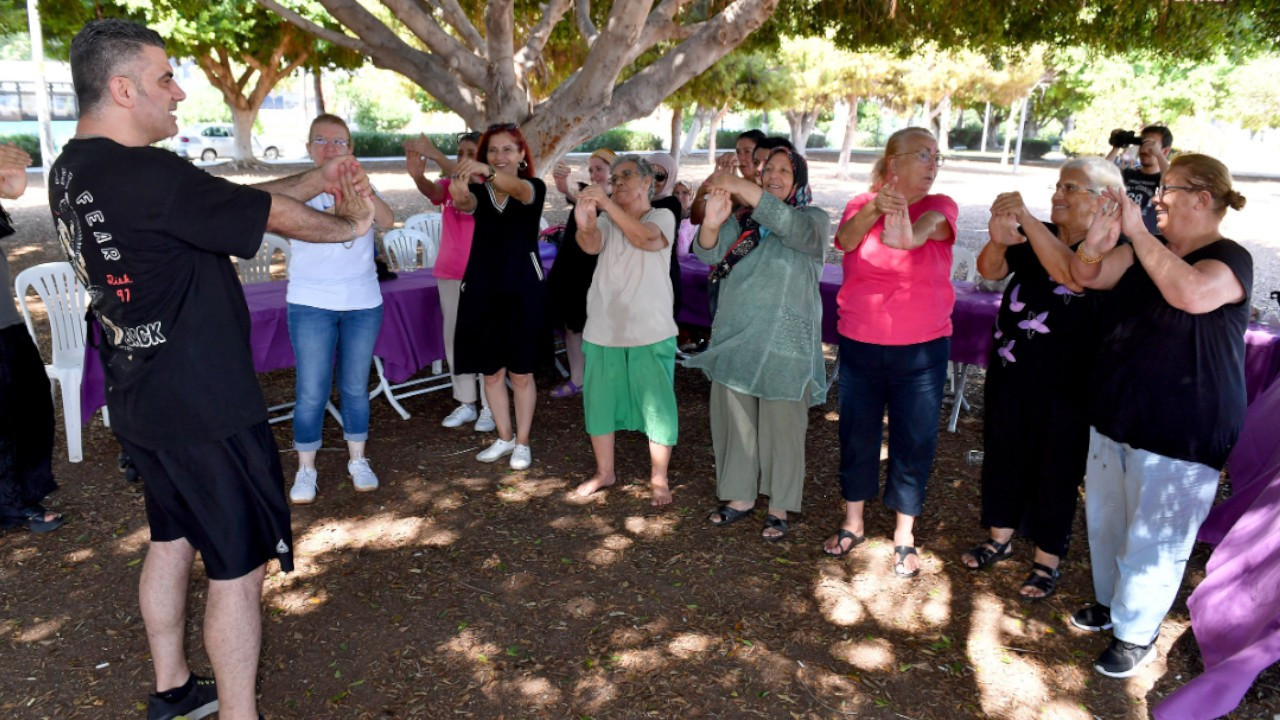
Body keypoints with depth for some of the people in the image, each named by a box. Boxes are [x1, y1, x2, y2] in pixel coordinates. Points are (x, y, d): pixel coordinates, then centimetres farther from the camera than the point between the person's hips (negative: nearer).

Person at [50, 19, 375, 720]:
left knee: (172, 537, 23)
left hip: (142, 400, 10)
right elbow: (279, 217, -14)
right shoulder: (149, 176, -24)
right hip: (203, 408, -10)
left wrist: (316, 179, 3)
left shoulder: (72, 169, 6)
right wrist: (351, 224, 4)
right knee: (239, 565, 2)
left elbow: (233, 200, 8)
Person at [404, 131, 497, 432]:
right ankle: (466, 403, 19)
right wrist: (417, 175, -40)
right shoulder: (449, 185, 7)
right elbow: (433, 191, -16)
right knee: (455, 338, 9)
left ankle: (489, 407, 7)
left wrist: (435, 155, -38)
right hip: (449, 272, 5)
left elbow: (467, 185, -27)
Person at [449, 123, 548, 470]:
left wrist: (486, 171, -48)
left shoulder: (534, 187, -1)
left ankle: (522, 442, 22)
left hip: (522, 289, -3)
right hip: (482, 289, 3)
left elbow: (517, 189, -27)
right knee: (491, 372, 12)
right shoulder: (480, 192, 6)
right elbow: (465, 203, -19)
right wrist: (459, 194, -44)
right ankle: (504, 438, 30)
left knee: (521, 374, 6)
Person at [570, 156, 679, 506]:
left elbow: (646, 238, -25)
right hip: (603, 330, 4)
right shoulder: (607, 219, 7)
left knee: (657, 405, 2)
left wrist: (608, 204, -35)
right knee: (599, 401, 12)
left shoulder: (662, 217, -2)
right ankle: (604, 472, 29)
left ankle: (659, 479, 17)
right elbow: (591, 245, -16)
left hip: (650, 331, -4)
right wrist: (584, 226, -40)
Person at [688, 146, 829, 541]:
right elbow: (709, 253, -7)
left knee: (781, 425, 3)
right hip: (734, 337, 4)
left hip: (784, 344, -4)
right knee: (734, 419, 11)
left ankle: (779, 506, 18)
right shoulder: (742, 219, 9)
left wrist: (745, 188, -31)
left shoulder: (813, 219, 0)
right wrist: (711, 223, -29)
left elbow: (793, 228, -24)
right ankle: (740, 495, 26)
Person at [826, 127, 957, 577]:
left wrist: (909, 233, -51)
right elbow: (846, 240, -20)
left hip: (922, 350, -1)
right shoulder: (861, 204, 1)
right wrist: (874, 208, -41)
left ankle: (905, 537, 25)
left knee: (914, 443, 7)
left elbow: (928, 226, -27)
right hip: (859, 345, 1)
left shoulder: (940, 207, -3)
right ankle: (852, 523, 32)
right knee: (856, 435, 12)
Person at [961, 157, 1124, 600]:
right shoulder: (1035, 236, 2)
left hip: (1064, 381, -5)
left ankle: (1048, 561, 23)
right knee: (1002, 452, 15)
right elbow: (990, 270, -8)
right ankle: (1000, 538, 34)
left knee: (1054, 466, 6)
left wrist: (1027, 219, -33)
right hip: (1010, 367, 5)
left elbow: (1073, 274, -31)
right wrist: (998, 241, -30)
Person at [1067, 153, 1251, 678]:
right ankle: (1109, 604, 43)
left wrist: (1137, 233, -31)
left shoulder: (1228, 259, -15)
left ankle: (1136, 635, 24)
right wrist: (1097, 240, -23)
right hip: (1115, 414, 8)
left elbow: (1191, 293, -36)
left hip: (1178, 433, -8)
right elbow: (1086, 276, -1)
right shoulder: (1145, 253, 7)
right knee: (1104, 519, 21)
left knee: (1152, 539, 4)